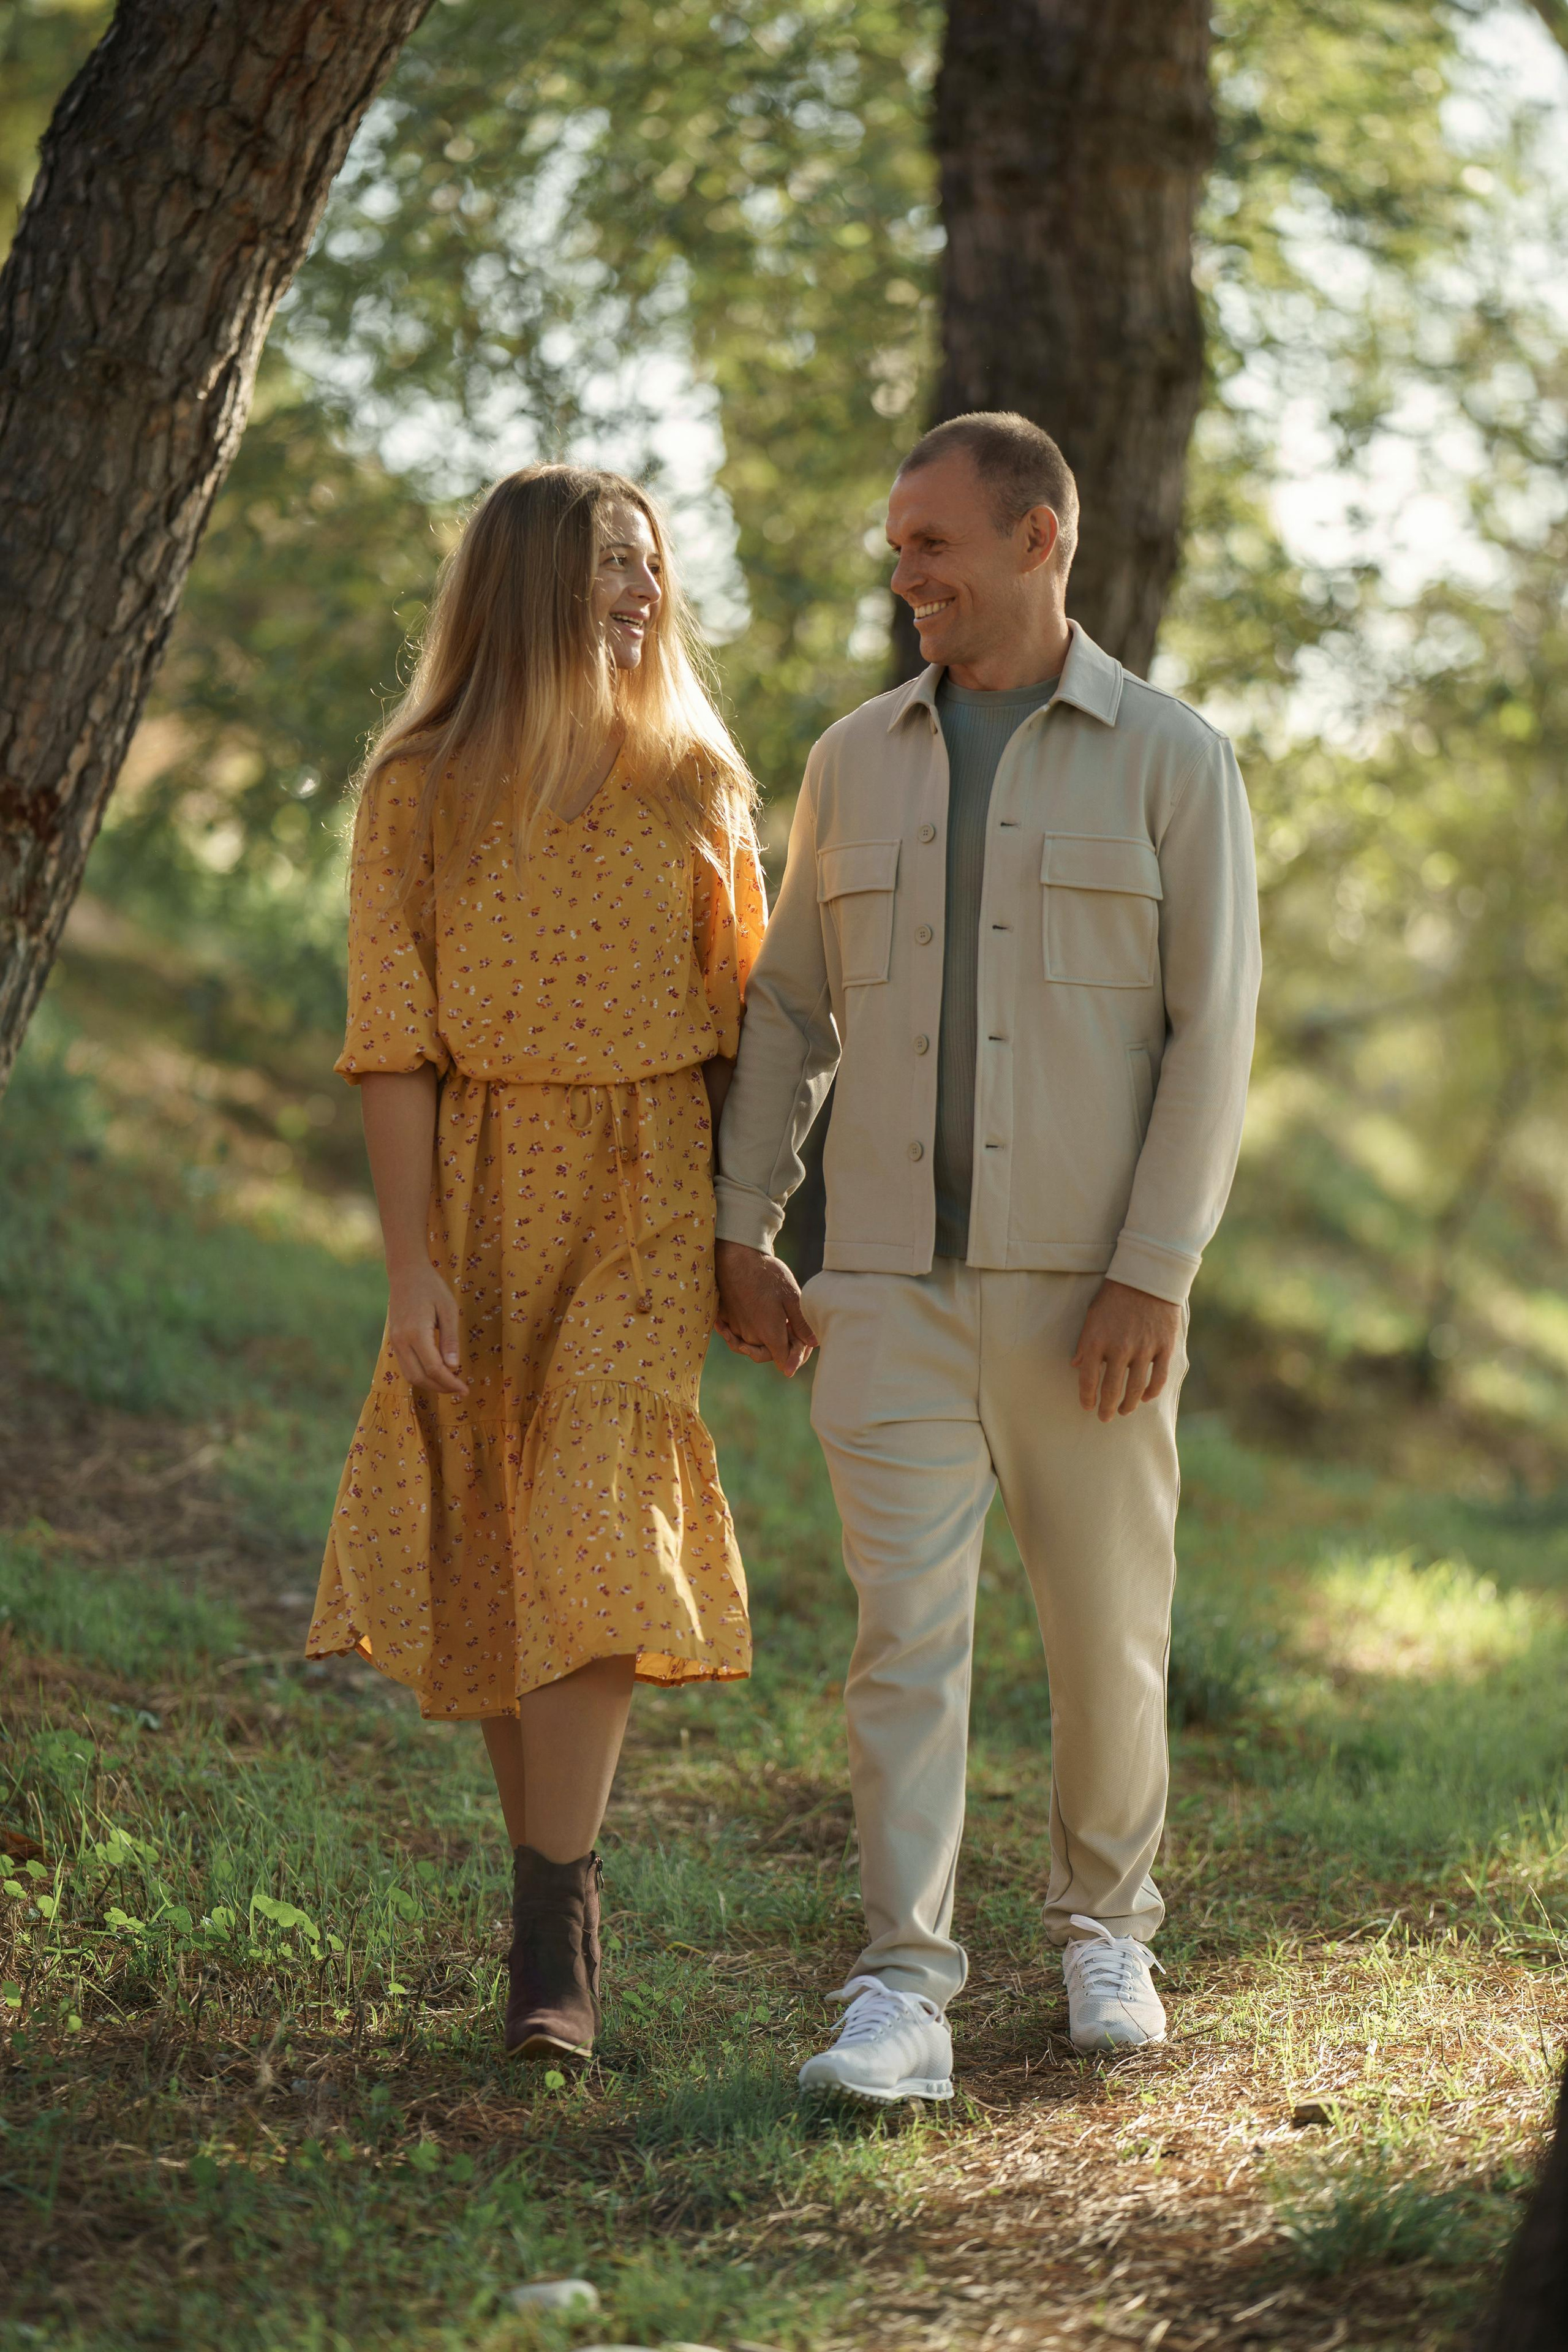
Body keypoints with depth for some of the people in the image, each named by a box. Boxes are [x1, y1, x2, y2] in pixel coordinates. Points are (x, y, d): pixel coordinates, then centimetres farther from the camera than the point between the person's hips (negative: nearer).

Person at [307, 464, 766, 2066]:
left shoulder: (694, 785, 5)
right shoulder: (420, 793, 0)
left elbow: (735, 1024, 6)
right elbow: (394, 1041, -2)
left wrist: (747, 1235, 1)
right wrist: (411, 1265, -9)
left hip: (648, 1199, -1)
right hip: (480, 1195, 1)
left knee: (591, 1532, -14)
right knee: (492, 1555, 6)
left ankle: (555, 1942, -14)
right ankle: (553, 1894, 21)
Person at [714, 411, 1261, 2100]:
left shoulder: (1171, 763, -2)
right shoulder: (857, 762, 9)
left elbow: (1213, 1031, -7)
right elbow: (790, 1010, 14)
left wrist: (1154, 1274, -14)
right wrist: (739, 1235, 5)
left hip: (1086, 1292, -2)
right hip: (892, 1286, 2)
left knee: (1107, 1631, 9)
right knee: (906, 1632, -7)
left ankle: (1104, 1926, 31)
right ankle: (903, 1997, -9)